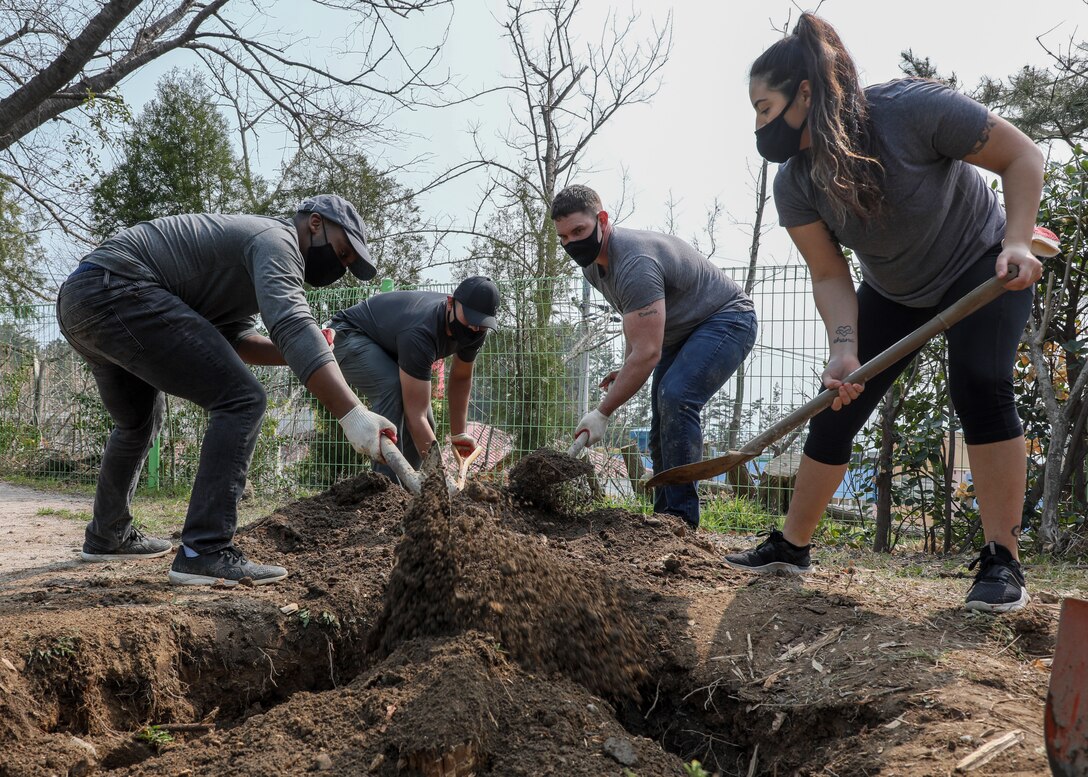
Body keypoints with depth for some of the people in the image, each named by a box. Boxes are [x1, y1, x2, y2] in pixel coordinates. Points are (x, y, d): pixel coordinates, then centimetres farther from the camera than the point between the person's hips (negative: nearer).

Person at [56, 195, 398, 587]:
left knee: (139, 421, 30)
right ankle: (205, 552, -16)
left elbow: (235, 337, 20)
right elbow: (292, 325, -26)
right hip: (115, 290, -11)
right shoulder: (277, 239, -7)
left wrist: (311, 356, 6)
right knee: (240, 399, -14)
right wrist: (352, 413, -36)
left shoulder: (249, 240, 24)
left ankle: (107, 537, 44)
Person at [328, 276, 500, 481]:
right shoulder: (420, 333, -40)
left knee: (426, 425, -1)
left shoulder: (472, 330, -16)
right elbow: (415, 415, -41)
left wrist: (460, 434, 2)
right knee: (393, 388, -35)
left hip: (385, 346, 9)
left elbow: (461, 378, 4)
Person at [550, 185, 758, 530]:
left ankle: (681, 517, -24)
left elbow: (647, 352, -36)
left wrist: (603, 413, -32)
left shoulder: (635, 264, -33)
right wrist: (625, 368, 11)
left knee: (675, 398, -28)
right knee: (662, 423, 5)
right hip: (681, 330, 10)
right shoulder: (592, 263, -1)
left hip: (727, 320, -10)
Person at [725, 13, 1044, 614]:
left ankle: (1002, 561, -16)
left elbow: (1022, 156, -20)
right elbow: (830, 277, -16)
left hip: (982, 265, -4)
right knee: (834, 410, -2)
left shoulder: (913, 108, -31)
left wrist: (1017, 241, -32)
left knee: (978, 384, -26)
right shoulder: (793, 184, -18)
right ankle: (791, 546, 12)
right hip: (893, 294, 4)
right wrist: (844, 350, -32)